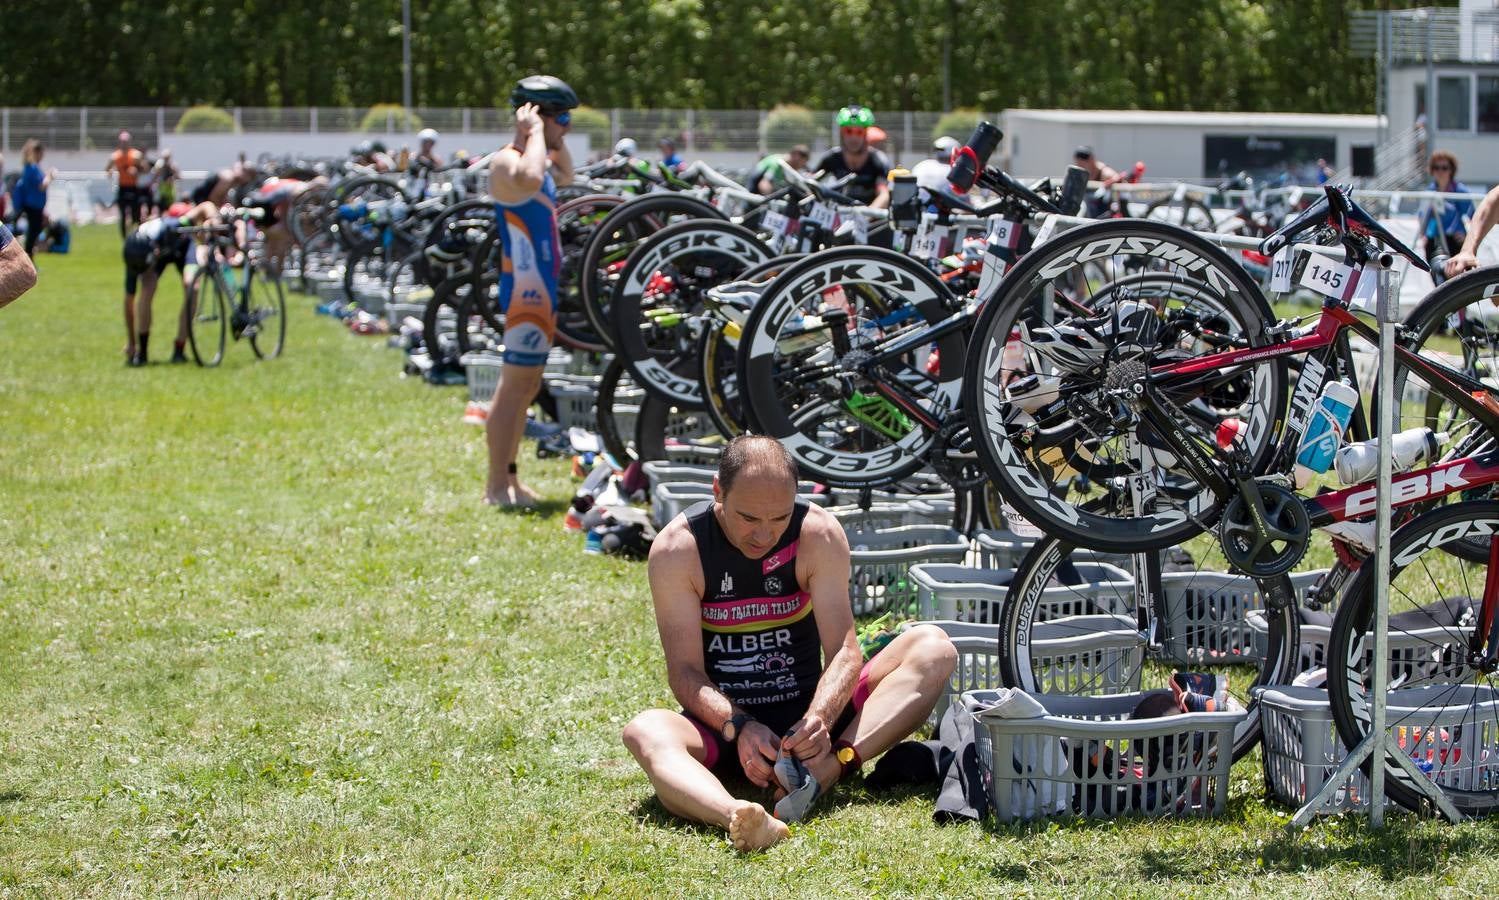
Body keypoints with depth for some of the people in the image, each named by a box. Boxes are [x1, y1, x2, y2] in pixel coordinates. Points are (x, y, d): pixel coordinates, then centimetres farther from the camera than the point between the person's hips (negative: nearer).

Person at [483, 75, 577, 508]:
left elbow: (564, 176, 36)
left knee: (526, 383, 14)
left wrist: (555, 141, 19)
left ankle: (507, 477, 20)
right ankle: (497, 485, -8)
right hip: (526, 288, -11)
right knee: (516, 384, -9)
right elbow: (529, 179, -40)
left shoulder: (536, 159, 15)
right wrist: (535, 131, -25)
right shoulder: (505, 161, -15)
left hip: (542, 287, 11)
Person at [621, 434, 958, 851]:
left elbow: (844, 652, -14)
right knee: (645, 730, -36)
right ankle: (740, 818, -68)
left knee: (933, 648, -19)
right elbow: (685, 671, -15)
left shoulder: (819, 534, -9)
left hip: (807, 712, 2)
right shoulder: (677, 549, -12)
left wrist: (819, 718, -35)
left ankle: (828, 767, -42)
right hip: (724, 720, -2)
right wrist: (739, 727, -34)